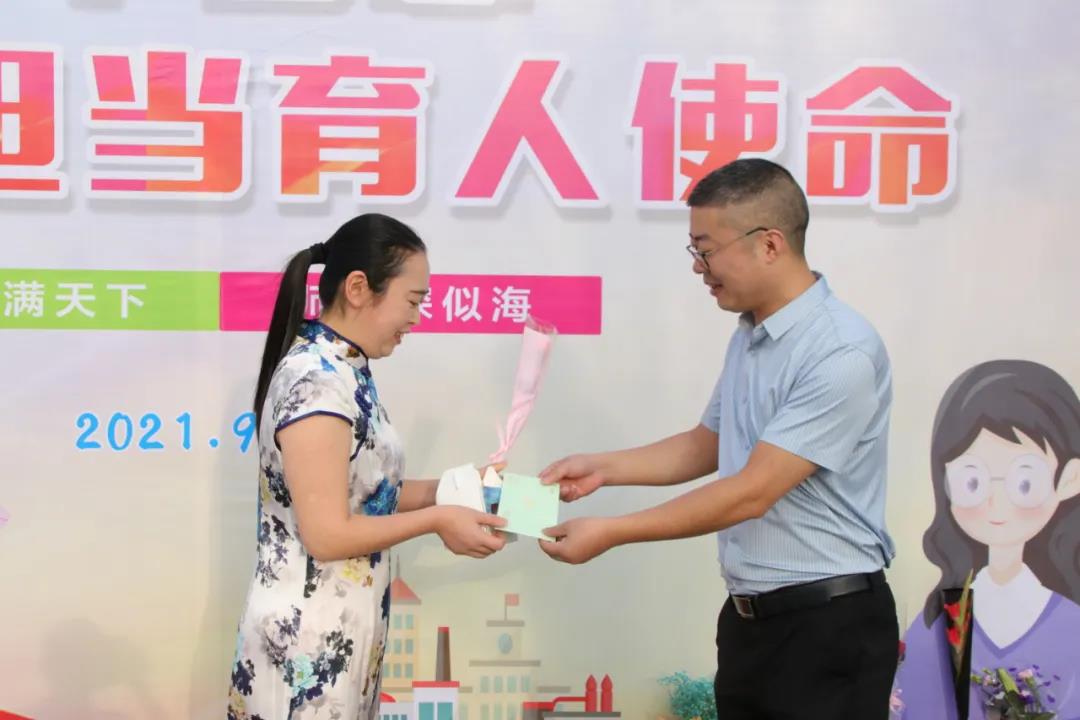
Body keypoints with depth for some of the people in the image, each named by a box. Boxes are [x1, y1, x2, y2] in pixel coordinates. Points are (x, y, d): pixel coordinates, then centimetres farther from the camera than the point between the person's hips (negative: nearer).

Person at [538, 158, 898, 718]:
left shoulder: (841, 353, -21)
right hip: (747, 616, 8)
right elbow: (705, 447, 20)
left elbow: (752, 493, -22)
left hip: (827, 626, -8)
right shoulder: (747, 336, 7)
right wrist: (603, 468, 7)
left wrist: (609, 534, -19)